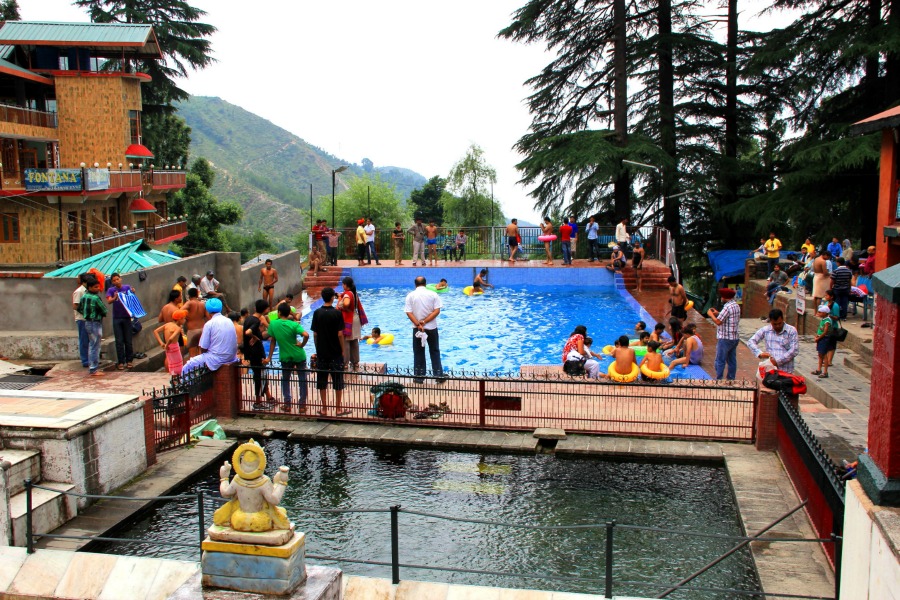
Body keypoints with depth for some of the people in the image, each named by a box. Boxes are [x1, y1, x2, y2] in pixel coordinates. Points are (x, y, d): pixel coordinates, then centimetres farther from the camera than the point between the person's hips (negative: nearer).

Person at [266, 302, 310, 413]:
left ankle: (287, 404, 16)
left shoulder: (273, 324, -6)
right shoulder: (294, 325, -12)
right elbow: (306, 335, -27)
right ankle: (302, 405, 10)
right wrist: (302, 345, -9)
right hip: (299, 356, -1)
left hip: (285, 357, 1)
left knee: (285, 380, 19)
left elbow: (272, 341, 0)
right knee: (302, 381, 10)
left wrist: (269, 357, 9)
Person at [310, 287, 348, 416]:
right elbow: (340, 334, -11)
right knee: (338, 381, 7)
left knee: (322, 382, 10)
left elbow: (315, 334, 0)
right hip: (336, 353, -3)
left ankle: (324, 409, 14)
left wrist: (317, 349, 12)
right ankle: (338, 409, 10)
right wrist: (343, 350, 0)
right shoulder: (337, 313, -11)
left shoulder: (317, 313, -2)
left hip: (321, 353, 3)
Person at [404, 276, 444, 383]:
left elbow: (409, 313, -11)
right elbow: (437, 311, -10)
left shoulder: (410, 296, -4)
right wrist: (424, 322, -12)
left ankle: (419, 377, 11)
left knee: (418, 353, 9)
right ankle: (439, 375, 10)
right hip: (432, 328, 0)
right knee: (435, 352, 11)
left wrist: (419, 325, -15)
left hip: (417, 329, 0)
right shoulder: (433, 294, -4)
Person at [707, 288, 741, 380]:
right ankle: (731, 379, 20)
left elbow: (718, 322, -20)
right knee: (732, 360, 13)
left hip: (725, 339, -9)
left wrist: (711, 314, -5)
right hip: (734, 338, 9)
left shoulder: (728, 307, -19)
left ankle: (718, 380, 0)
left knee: (720, 361, -2)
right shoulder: (736, 306, 10)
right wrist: (718, 313, 15)